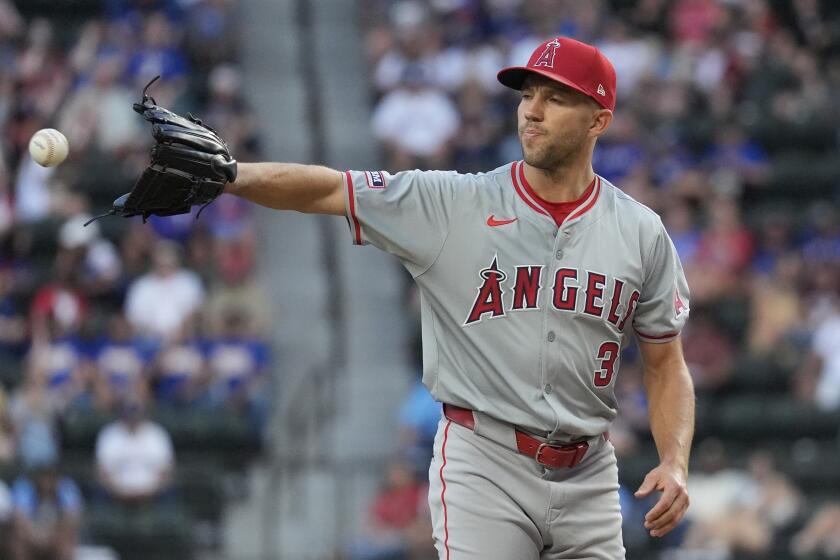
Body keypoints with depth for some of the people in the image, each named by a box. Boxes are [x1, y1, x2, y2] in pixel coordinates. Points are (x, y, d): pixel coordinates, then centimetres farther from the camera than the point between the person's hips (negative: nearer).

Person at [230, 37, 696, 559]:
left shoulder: (642, 233, 5)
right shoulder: (452, 205, -2)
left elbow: (666, 363, 11)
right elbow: (325, 189, -10)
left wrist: (676, 462, -5)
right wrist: (225, 174, -26)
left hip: (587, 478, 3)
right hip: (484, 465, -3)